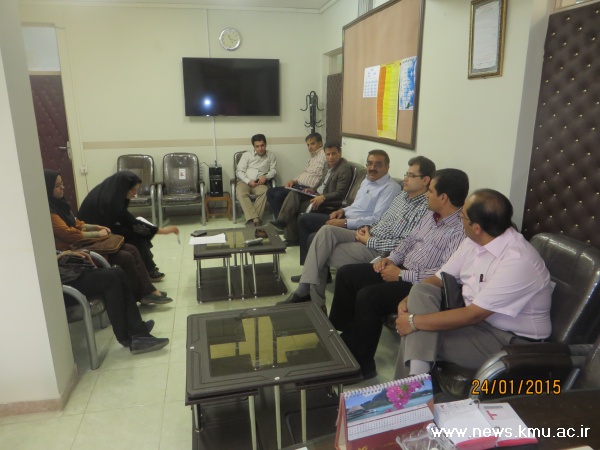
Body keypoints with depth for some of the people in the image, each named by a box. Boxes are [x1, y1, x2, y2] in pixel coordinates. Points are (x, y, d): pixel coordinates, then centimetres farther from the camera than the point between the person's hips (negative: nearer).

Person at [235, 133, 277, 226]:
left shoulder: (271, 156, 14)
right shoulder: (247, 155, 9)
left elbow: (273, 170, 8)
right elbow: (239, 171, 2)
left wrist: (265, 177, -13)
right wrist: (248, 181, -14)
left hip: (259, 183, 1)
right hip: (244, 182, 0)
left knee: (264, 191, -36)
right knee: (241, 193, -35)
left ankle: (252, 219, -38)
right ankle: (255, 219, -46)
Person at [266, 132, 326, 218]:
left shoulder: (324, 155, -10)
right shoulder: (312, 156, 22)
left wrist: (313, 190, -23)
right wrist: (294, 180, 7)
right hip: (298, 185, 11)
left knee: (279, 194, -22)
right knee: (271, 192, 2)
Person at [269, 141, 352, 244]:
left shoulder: (345, 168, -16)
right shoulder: (328, 165, 11)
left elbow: (340, 193, -21)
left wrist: (323, 197, -34)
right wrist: (313, 190, 5)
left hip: (328, 202, -9)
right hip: (318, 194, 9)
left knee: (296, 208, -21)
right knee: (294, 194, -13)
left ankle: (291, 237, -8)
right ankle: (281, 220, -22)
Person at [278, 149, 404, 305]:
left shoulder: (391, 188, -12)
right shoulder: (367, 181, 17)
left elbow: (377, 220, -22)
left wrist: (345, 222, -24)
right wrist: (343, 210, 5)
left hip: (358, 229, -10)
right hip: (345, 219, 10)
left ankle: (305, 290, -15)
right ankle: (309, 271, 4)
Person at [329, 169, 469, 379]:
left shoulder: (460, 230, -21)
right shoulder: (430, 216, 9)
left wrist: (401, 275, -22)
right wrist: (392, 258, 2)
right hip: (401, 270, 10)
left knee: (367, 296, -27)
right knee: (346, 274, 5)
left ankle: (360, 364, -8)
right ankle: (337, 332, 17)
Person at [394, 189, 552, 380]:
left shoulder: (517, 261, -28)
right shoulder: (474, 242, -1)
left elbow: (473, 315, -28)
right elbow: (439, 279, 7)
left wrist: (414, 321, -24)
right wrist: (409, 301, -12)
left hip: (509, 340, -8)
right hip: (475, 316, 8)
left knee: (419, 334, -24)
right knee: (421, 292, -17)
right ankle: (416, 374, -19)